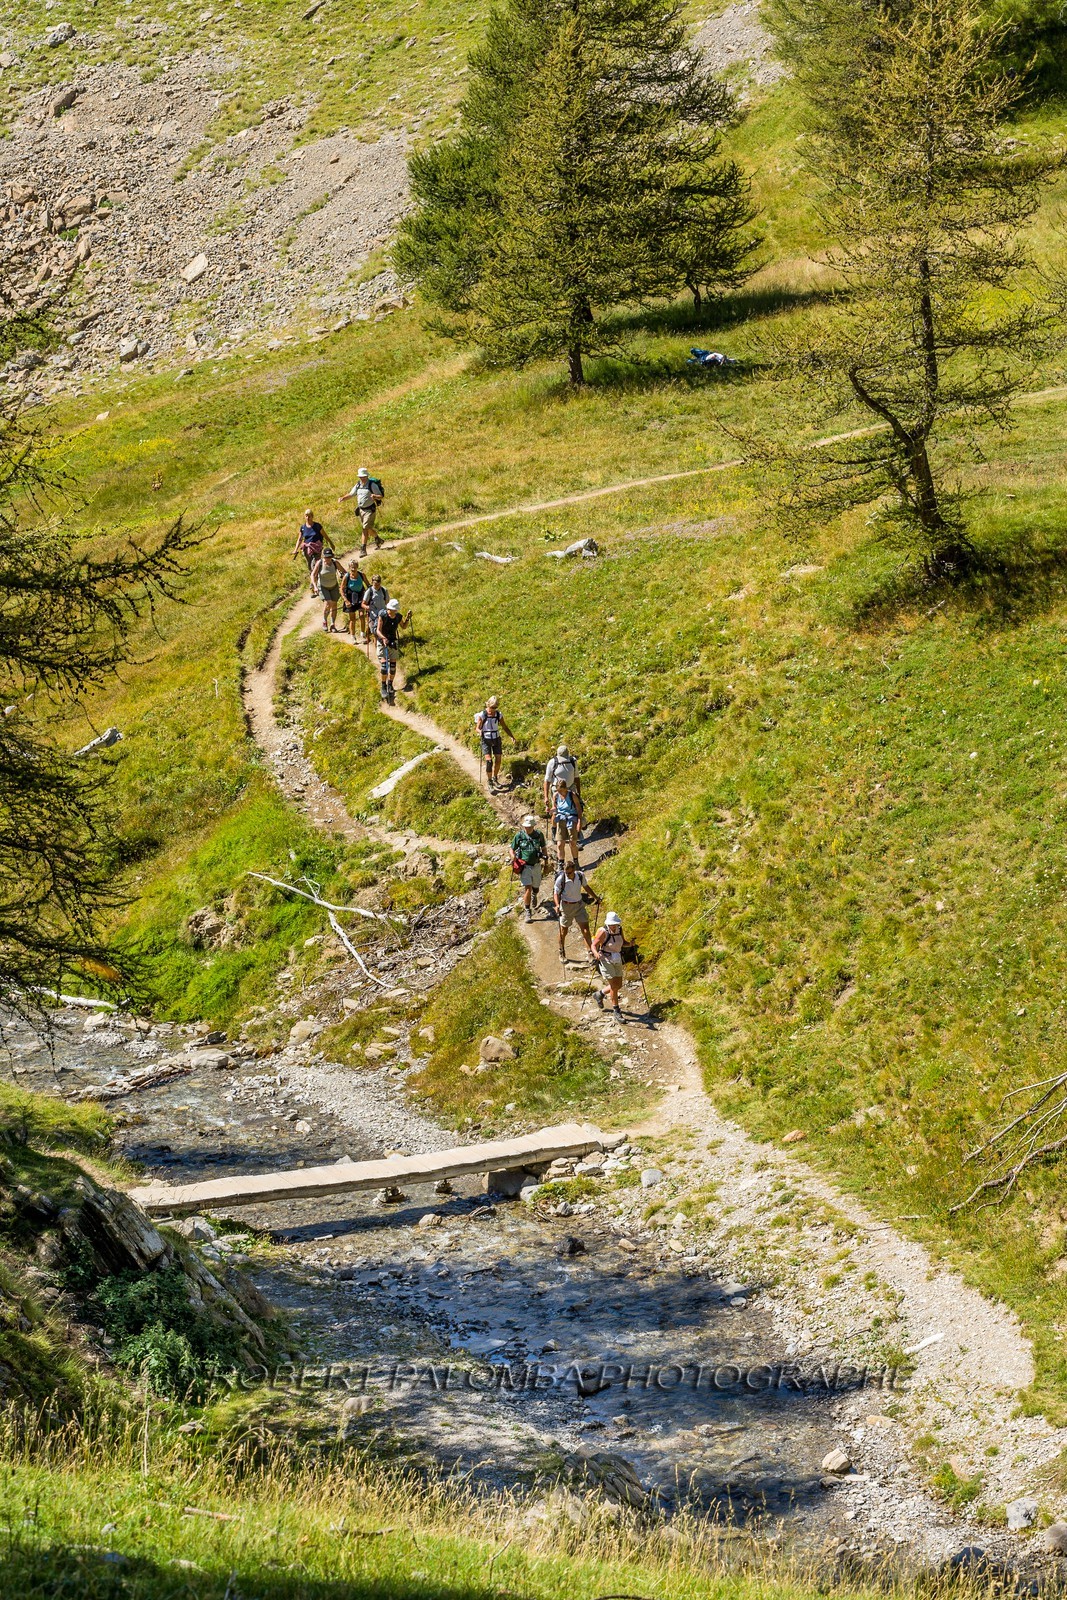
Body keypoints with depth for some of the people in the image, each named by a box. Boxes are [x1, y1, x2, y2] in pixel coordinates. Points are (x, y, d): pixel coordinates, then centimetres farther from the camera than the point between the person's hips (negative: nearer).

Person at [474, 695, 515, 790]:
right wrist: (480, 731, -34)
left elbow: (505, 727, 4)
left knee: (498, 760, 6)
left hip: (496, 739, 4)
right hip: (486, 740, -4)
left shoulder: (499, 715, -3)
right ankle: (489, 782, -5)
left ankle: (495, 778, 27)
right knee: (489, 761, -15)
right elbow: (478, 728, -10)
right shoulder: (482, 715, -13)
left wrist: (512, 737, -5)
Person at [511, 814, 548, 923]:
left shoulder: (539, 835, -3)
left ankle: (534, 896, 58)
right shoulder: (519, 836, -9)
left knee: (535, 887, 21)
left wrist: (546, 861, 8)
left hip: (536, 865, 3)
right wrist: (513, 857, -23)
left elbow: (544, 848, 10)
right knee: (527, 889, -14)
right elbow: (512, 849, -1)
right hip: (525, 866, -3)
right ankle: (528, 913, -6)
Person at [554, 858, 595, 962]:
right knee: (563, 932, 11)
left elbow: (585, 886, 10)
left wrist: (595, 897, 22)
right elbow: (556, 893, -11)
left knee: (585, 930, -4)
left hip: (579, 905, 2)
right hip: (566, 906, -2)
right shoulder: (561, 879, -21)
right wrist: (557, 905, -30)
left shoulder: (580, 875, -10)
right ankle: (562, 953, 32)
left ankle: (591, 953, 3)